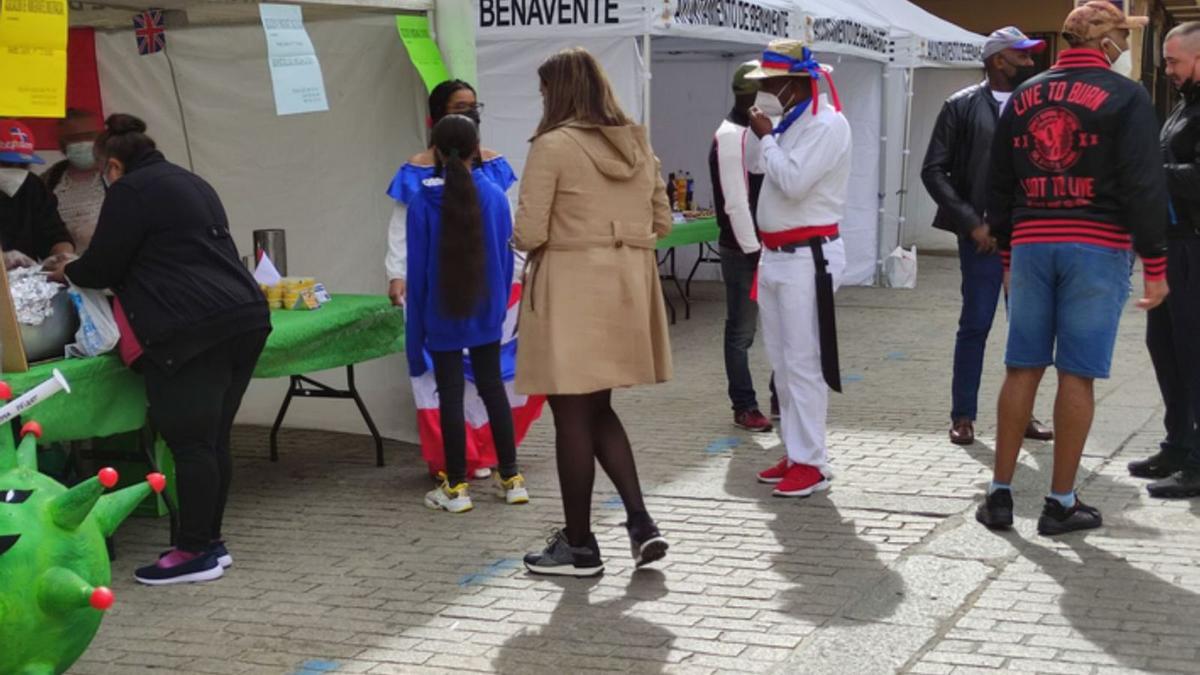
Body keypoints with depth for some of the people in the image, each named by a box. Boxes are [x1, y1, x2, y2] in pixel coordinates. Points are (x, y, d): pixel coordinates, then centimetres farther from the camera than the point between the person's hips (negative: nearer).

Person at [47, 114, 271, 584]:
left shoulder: (129, 192, -3)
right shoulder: (191, 184, 24)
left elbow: (102, 268, 0)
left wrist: (67, 273, 22)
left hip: (191, 330, -9)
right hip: (245, 317, 9)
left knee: (190, 442, -4)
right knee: (213, 440, 13)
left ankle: (196, 552, 0)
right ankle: (210, 542, 19)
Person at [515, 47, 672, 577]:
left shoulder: (553, 145, -12)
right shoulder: (637, 143, 9)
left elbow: (529, 233, -14)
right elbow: (662, 221, 14)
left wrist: (522, 240, 7)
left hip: (572, 288, -7)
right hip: (626, 288, 7)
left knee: (572, 417, 3)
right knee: (598, 411, 19)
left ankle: (579, 546, 12)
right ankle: (641, 523, 10)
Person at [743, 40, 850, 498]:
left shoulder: (827, 124, -13)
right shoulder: (789, 121, 13)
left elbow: (793, 182, -23)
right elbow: (755, 166, 16)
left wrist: (766, 136, -11)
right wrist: (762, 133, 4)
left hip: (808, 258, -9)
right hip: (775, 255, 9)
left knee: (803, 364, -8)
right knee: (782, 364, 13)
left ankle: (812, 464, -3)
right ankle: (796, 453, 21)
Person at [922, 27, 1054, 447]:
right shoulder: (962, 106, 0)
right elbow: (934, 171, -3)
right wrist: (971, 222, -9)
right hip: (983, 235, -3)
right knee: (975, 325, 2)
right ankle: (963, 416, 12)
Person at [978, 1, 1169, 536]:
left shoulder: (1024, 96, 12)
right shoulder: (1124, 95, -3)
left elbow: (1000, 185, 15)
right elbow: (1145, 184, -7)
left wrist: (1007, 252, 22)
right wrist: (1155, 265, -4)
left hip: (1031, 244, 4)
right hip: (1098, 246, -4)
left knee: (1023, 369, 8)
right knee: (1077, 375, 0)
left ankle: (1000, 494, 11)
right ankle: (1061, 503, 6)